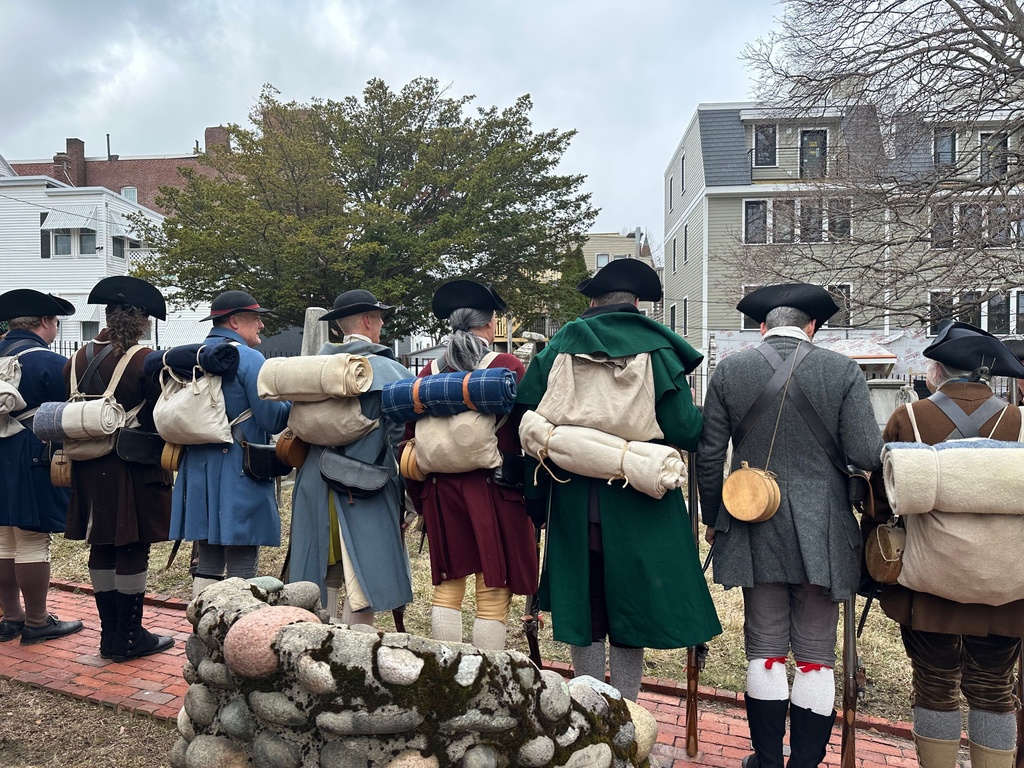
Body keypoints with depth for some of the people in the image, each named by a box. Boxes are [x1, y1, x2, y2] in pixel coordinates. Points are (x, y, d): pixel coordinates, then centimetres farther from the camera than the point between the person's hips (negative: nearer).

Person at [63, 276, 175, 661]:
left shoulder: (77, 360, 4)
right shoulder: (144, 360, -15)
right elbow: (159, 419, -13)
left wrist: (81, 451, 18)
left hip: (90, 469, 6)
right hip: (134, 470, -6)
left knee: (101, 549, 13)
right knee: (132, 551, 2)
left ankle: (110, 633, 23)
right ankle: (129, 638, 11)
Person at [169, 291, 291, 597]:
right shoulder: (249, 358, -11)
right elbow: (272, 420, -14)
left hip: (197, 471, 8)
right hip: (239, 476, -7)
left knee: (207, 564, 16)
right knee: (242, 568, 0)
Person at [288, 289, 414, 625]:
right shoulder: (389, 371, -8)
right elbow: (401, 438, -11)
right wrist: (404, 500, -6)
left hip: (315, 487, 6)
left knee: (322, 581, 17)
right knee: (361, 586, 1)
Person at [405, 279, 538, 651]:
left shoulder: (431, 372, 4)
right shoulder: (508, 366, -8)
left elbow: (411, 439, 8)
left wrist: (421, 499, 18)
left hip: (441, 490, 5)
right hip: (495, 491, -4)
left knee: (447, 587, 15)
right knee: (493, 594, 4)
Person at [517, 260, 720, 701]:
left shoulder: (563, 344, 2)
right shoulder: (656, 347, -5)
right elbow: (684, 430, -12)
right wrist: (704, 418, 12)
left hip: (575, 502, 2)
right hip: (638, 504, -2)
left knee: (585, 609, 15)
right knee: (630, 610, 11)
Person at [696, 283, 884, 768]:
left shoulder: (729, 370, 0)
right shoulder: (843, 370, -4)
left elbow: (709, 454, 1)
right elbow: (866, 455, -7)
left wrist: (713, 517, 14)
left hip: (755, 530, 1)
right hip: (822, 534, -1)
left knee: (765, 651, 11)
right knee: (816, 655, 10)